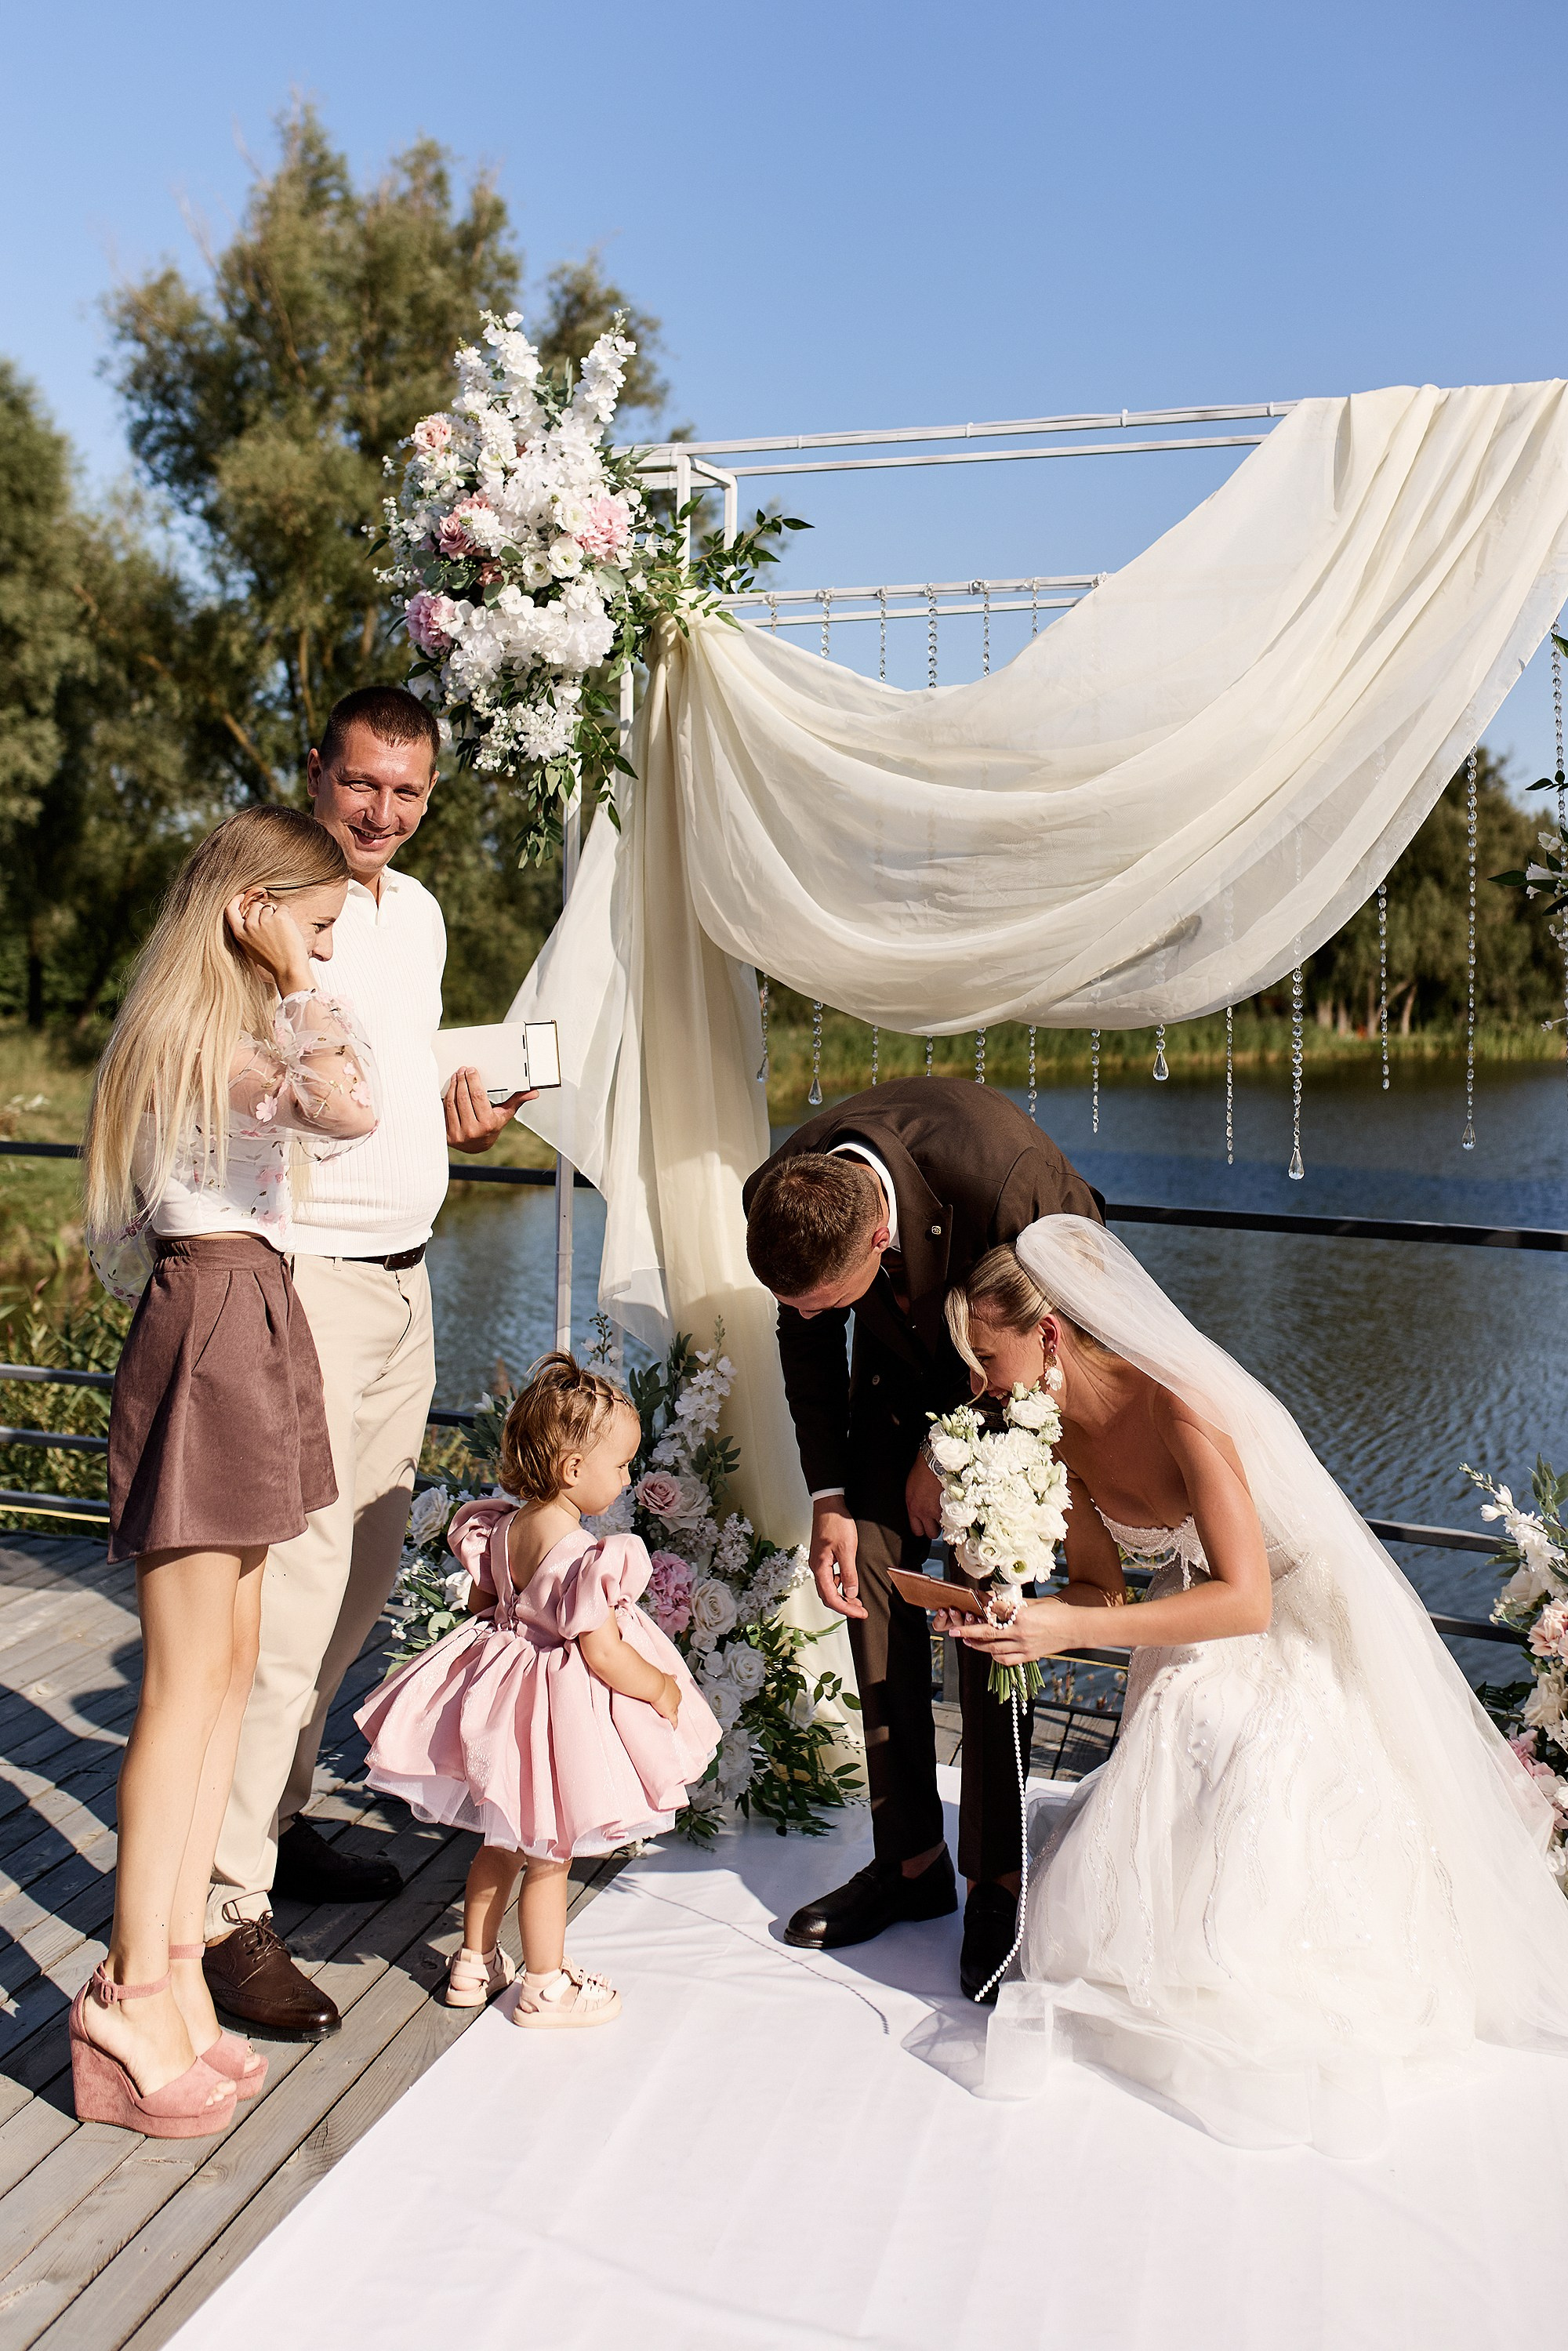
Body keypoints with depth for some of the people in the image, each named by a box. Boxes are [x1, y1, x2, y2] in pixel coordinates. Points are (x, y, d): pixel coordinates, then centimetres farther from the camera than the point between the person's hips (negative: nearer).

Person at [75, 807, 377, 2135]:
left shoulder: (230, 1032, 19)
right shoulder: (192, 1034, -12)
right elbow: (349, 1111, -27)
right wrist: (308, 993, -15)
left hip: (253, 1325, 10)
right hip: (209, 1334, -10)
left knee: (232, 1663, 10)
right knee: (189, 1679, -5)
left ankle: (177, 1968, 18)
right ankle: (135, 1994, 6)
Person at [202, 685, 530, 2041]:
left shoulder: (419, 912, 15)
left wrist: (459, 1121, 7)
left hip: (403, 1278, 9)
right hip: (302, 1278, -8)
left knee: (367, 1572, 15)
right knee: (288, 1593, -9)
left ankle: (277, 1820, 31)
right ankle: (225, 1906, 2)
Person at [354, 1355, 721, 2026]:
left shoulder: (501, 1528, -3)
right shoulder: (580, 1557, -28)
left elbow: (483, 1600, 11)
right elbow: (602, 1653, -27)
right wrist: (663, 1690, -13)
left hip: (504, 1697, 8)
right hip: (560, 1713, -8)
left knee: (501, 1844, 24)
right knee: (548, 1856, 10)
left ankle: (474, 1963, 38)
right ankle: (546, 1986, 26)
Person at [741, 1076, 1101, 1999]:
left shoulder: (1004, 1178, -42)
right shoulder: (780, 1201, -26)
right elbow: (808, 1344, -5)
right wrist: (829, 1501, -8)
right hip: (908, 1349, 4)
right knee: (873, 1568, -4)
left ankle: (997, 1877, 4)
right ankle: (910, 1857, 10)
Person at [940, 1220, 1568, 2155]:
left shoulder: (1181, 1408, -33)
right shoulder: (1056, 1428, -10)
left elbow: (1246, 1601, -33)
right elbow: (1101, 1587, -2)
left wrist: (1076, 1630, -38)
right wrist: (1004, 1616, -23)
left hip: (1292, 1652, -6)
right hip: (1189, 1671, 6)